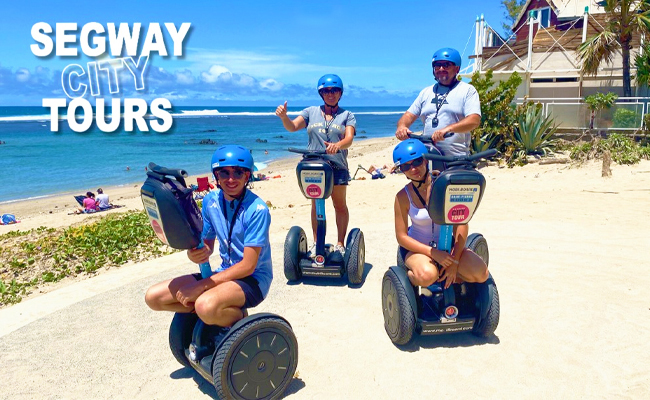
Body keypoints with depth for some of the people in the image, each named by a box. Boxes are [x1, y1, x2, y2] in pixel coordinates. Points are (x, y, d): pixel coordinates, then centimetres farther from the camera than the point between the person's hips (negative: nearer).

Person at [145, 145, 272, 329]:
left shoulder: (256, 209, -20)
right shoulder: (211, 200, 0)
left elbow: (248, 266, -21)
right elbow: (207, 243, 8)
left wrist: (200, 286, -22)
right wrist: (193, 253, -18)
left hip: (253, 279, -7)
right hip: (225, 273, 7)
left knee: (206, 306, -36)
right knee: (153, 297, -4)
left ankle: (241, 318, -2)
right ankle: (222, 313, 7)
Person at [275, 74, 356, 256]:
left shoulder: (347, 116, 6)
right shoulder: (311, 112, 11)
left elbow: (349, 138, -10)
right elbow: (292, 126, 0)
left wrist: (337, 145, -32)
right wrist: (283, 116, -22)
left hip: (337, 166, -1)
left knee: (340, 205, 3)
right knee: (316, 205, 9)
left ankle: (340, 243, 15)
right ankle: (316, 242, 20)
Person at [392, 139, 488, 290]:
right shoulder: (403, 197, -14)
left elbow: (461, 224, -12)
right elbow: (401, 236, -12)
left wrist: (455, 261, -17)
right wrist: (433, 252, -23)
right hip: (417, 246, -2)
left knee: (481, 274, -18)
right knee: (427, 276, -35)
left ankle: (447, 278, 9)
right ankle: (410, 276, 0)